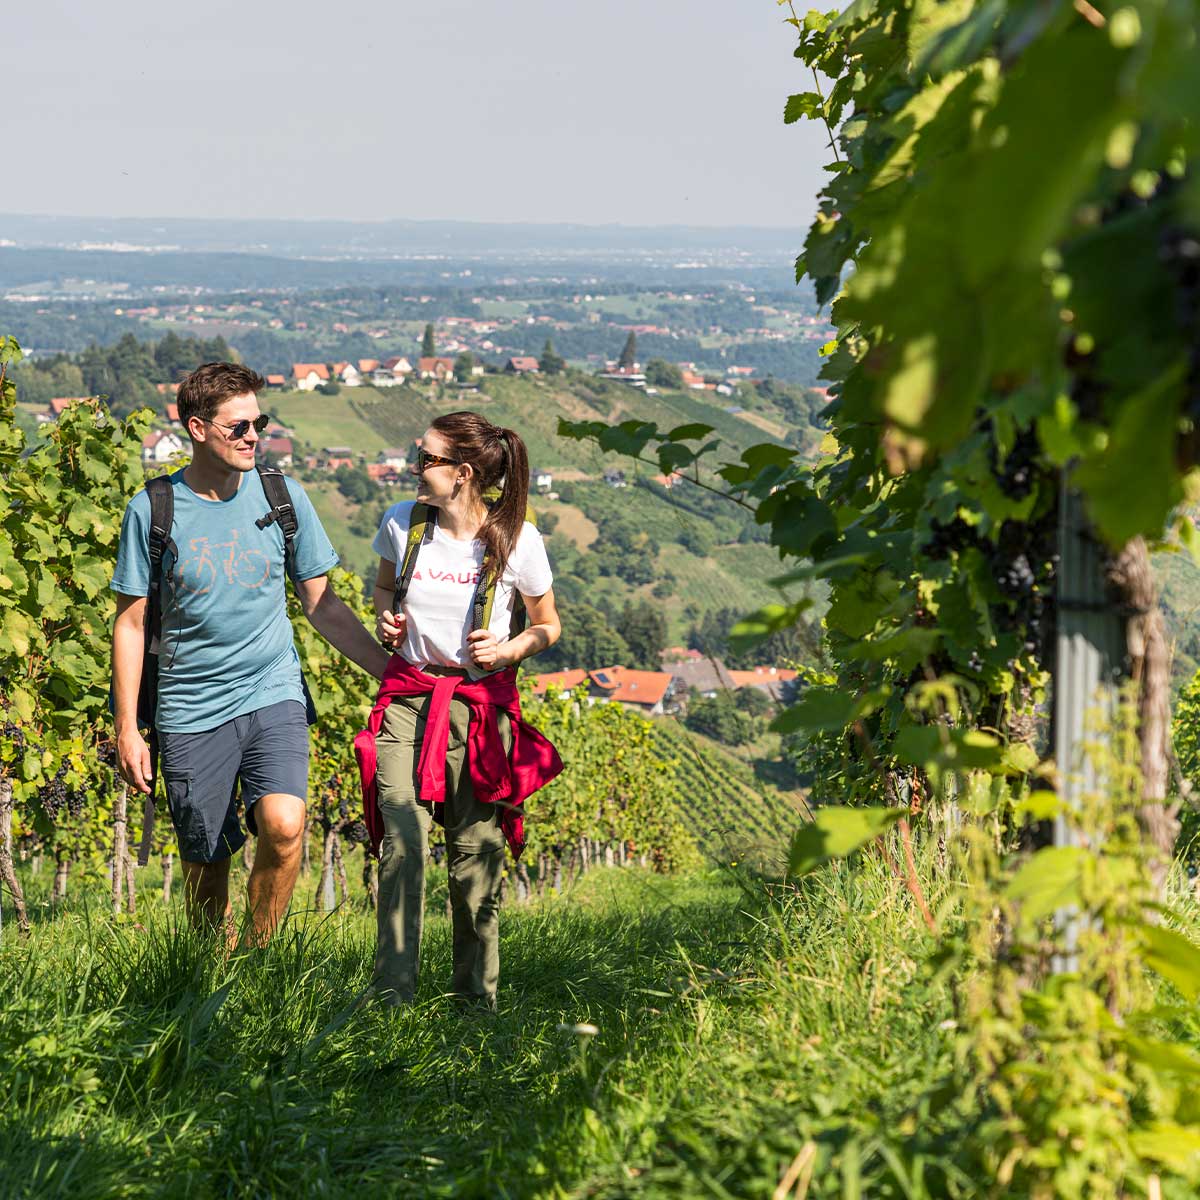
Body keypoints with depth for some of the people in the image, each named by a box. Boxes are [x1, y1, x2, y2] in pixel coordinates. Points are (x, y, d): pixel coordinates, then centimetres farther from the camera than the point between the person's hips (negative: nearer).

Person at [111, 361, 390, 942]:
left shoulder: (283, 497, 2)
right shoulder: (152, 510, -3)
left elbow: (321, 603, 10)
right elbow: (131, 622, 3)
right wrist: (127, 729, 0)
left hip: (272, 696, 1)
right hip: (191, 711, 0)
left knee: (284, 827, -22)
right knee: (205, 866, 3)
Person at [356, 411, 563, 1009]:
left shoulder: (516, 539, -8)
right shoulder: (402, 523, -1)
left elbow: (547, 625, 6)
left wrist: (506, 650, -13)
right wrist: (388, 619, 0)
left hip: (482, 705, -1)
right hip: (409, 698, 1)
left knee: (476, 853, 1)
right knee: (402, 845, -13)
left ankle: (476, 996, 18)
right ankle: (391, 997, -10)